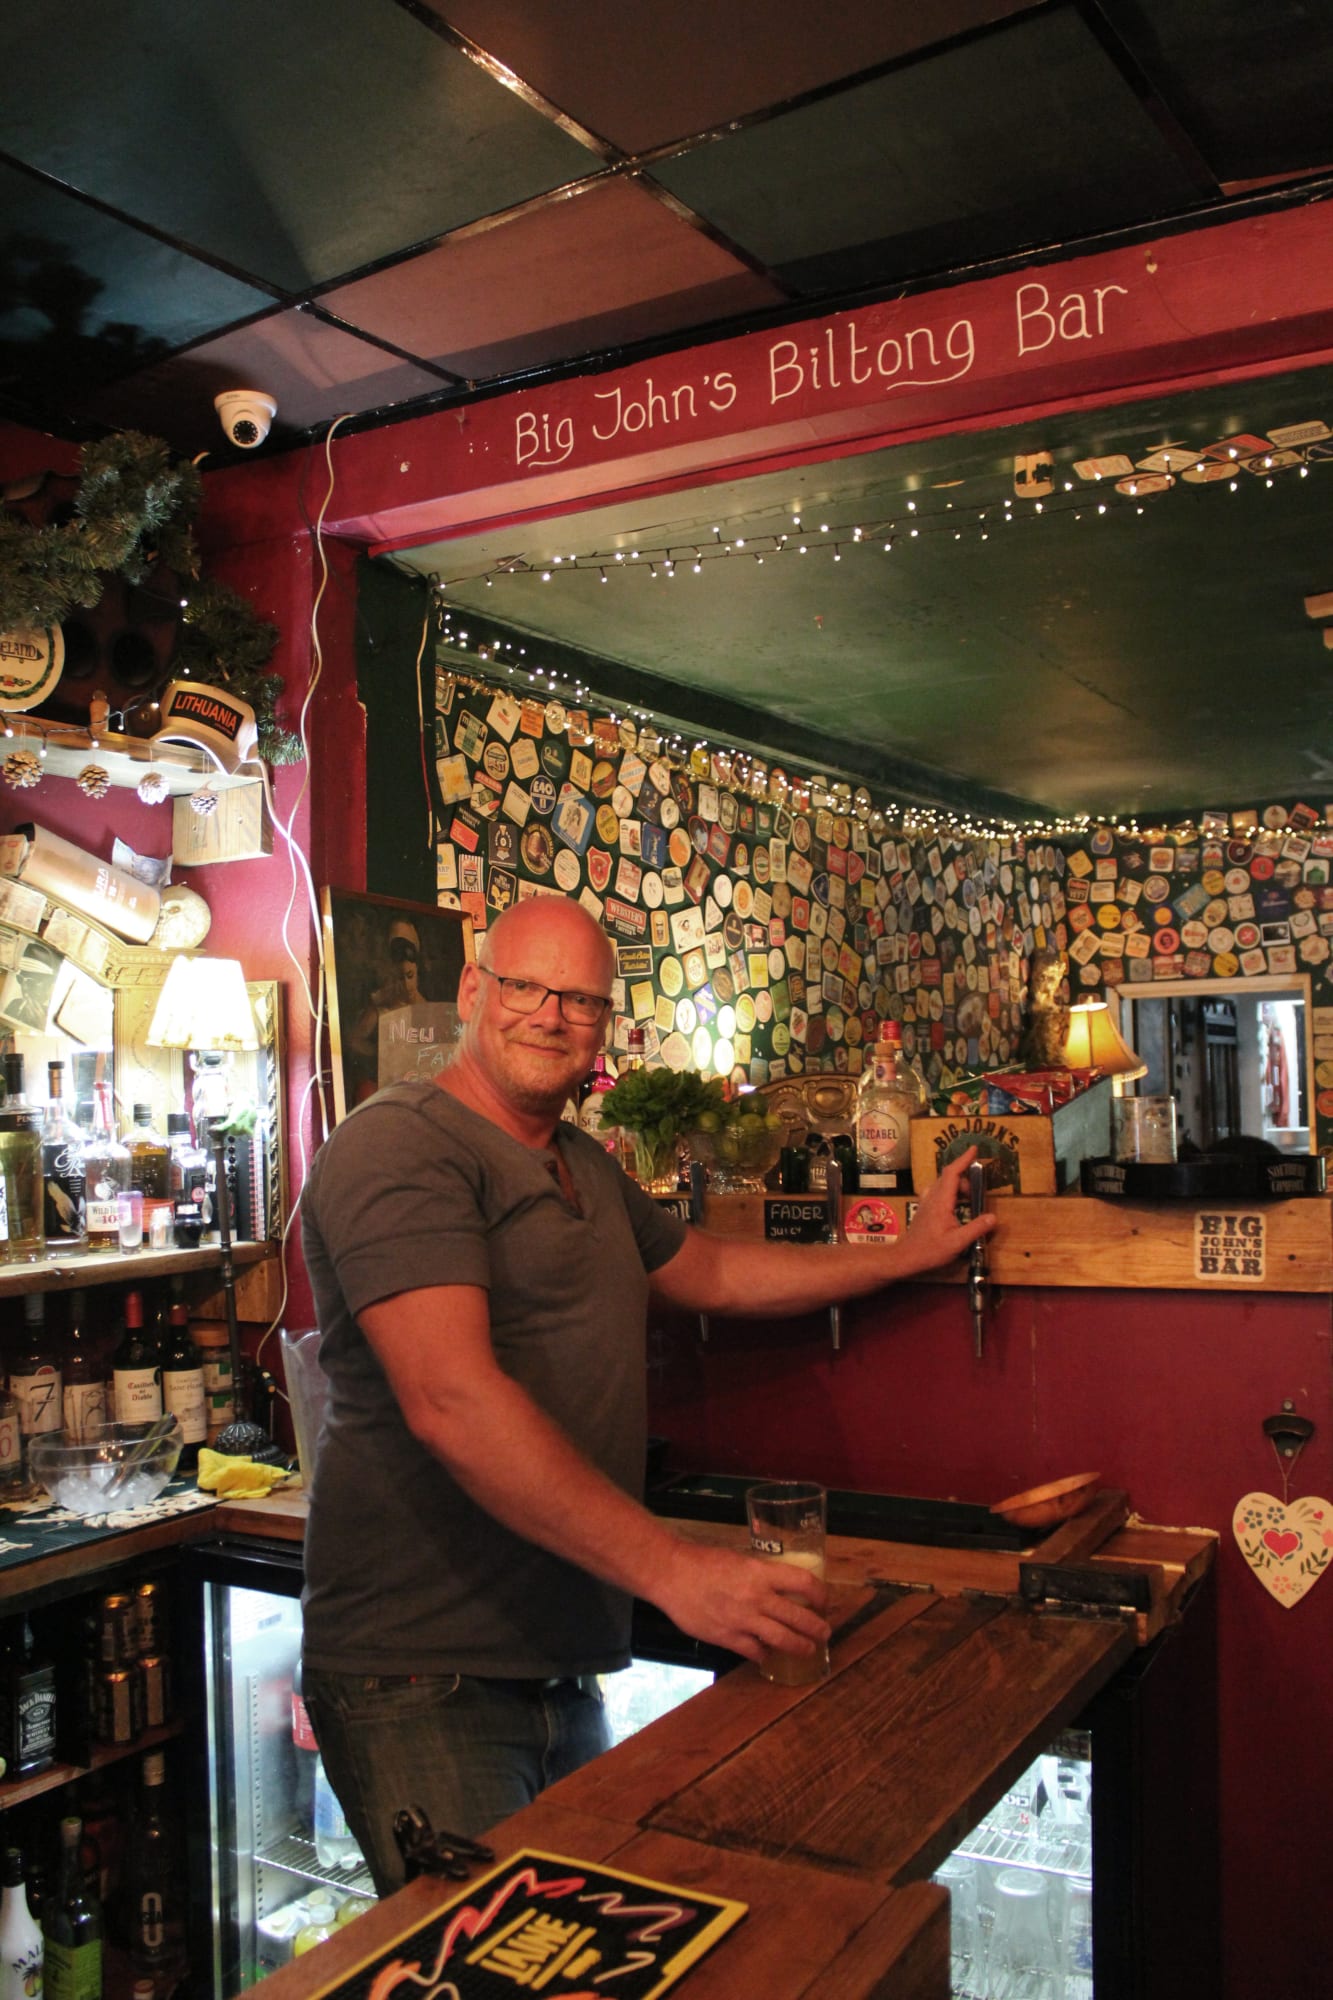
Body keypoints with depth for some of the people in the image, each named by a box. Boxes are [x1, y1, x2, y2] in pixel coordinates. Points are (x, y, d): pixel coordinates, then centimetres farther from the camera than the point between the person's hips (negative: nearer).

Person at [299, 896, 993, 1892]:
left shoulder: (584, 1165, 16)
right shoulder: (399, 1147, -15)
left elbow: (713, 1270, 29)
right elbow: (452, 1400, -27)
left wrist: (911, 1252, 29)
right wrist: (672, 1569, -30)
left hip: (564, 1670, 9)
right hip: (426, 1682, -8)